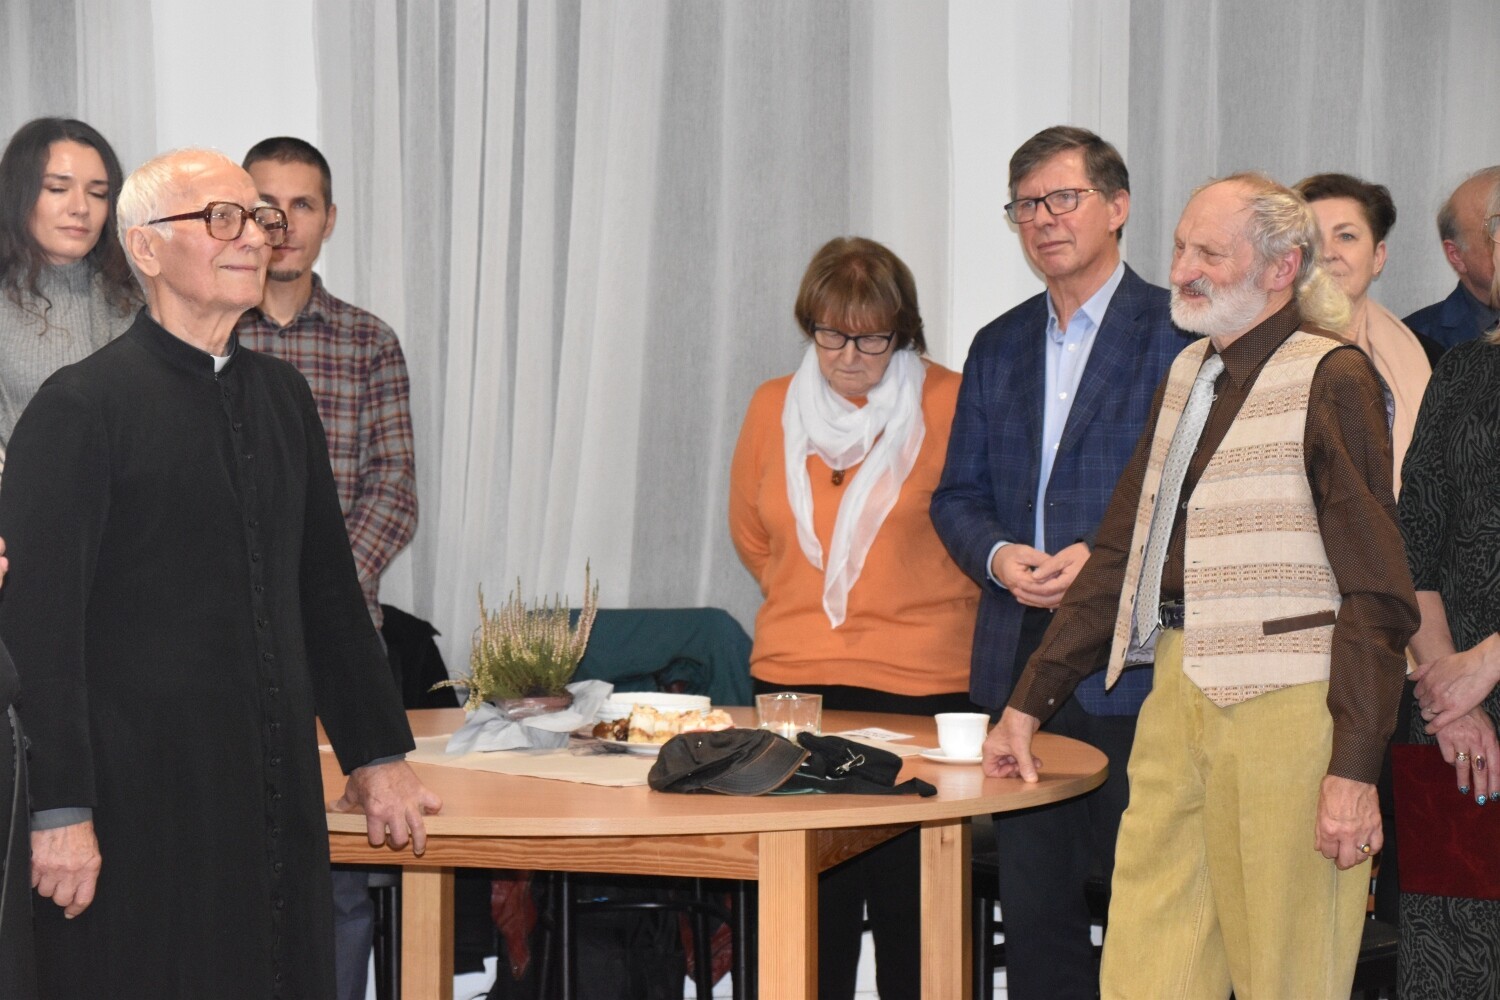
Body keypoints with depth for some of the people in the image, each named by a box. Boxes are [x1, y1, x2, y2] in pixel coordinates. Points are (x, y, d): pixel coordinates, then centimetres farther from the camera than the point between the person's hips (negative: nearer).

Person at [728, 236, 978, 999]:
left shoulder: (951, 405, -5)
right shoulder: (773, 407, 7)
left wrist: (916, 608, 9)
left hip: (921, 685, -3)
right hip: (793, 679, 3)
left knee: (912, 904, 0)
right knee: (809, 907, 4)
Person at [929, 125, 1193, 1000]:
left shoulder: (1180, 331, -2)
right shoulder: (999, 348, 17)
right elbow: (958, 494, 16)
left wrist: (1108, 556, -17)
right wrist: (998, 557, -5)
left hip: (1134, 667, -5)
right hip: (1021, 666, 5)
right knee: (1034, 911, 9)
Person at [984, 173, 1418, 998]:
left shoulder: (1333, 379, -7)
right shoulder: (1187, 374, 16)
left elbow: (1376, 592, -11)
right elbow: (1123, 552, 20)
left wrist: (1355, 769, -17)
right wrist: (1028, 703, 17)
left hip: (1283, 707, -7)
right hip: (1176, 692, 7)